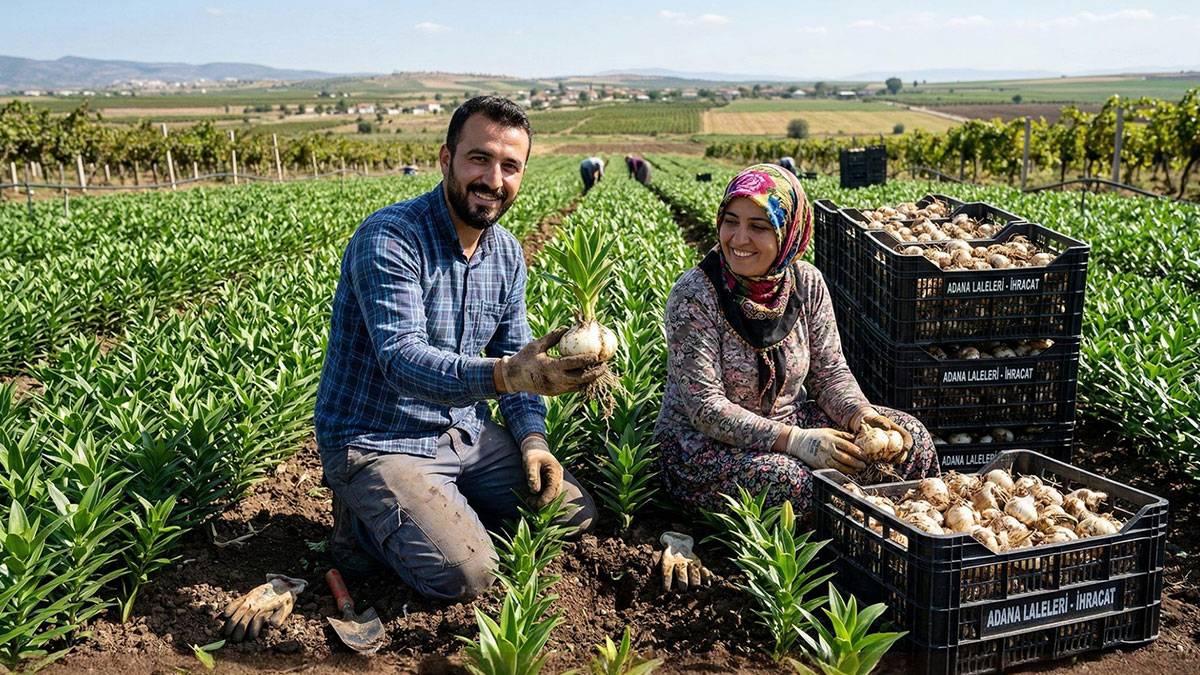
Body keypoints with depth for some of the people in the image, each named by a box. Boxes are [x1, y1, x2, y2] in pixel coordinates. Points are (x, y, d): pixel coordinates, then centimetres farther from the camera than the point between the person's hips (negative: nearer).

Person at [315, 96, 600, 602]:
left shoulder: (507, 253, 3)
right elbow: (402, 360, -33)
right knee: (464, 575, -22)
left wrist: (531, 436, -6)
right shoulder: (389, 239, -22)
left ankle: (445, 508, 16)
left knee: (577, 514, 3)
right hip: (380, 442, -7)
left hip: (464, 430, 7)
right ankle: (365, 523, 5)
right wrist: (505, 374, -49)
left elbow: (516, 356, 10)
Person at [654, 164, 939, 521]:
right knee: (794, 482, -34)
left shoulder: (807, 284, -4)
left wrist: (861, 414, -17)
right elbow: (706, 408, -23)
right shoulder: (694, 295, -20)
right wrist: (794, 440, -30)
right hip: (702, 443, -5)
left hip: (790, 421, 6)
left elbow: (830, 372, 4)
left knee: (910, 438, -7)